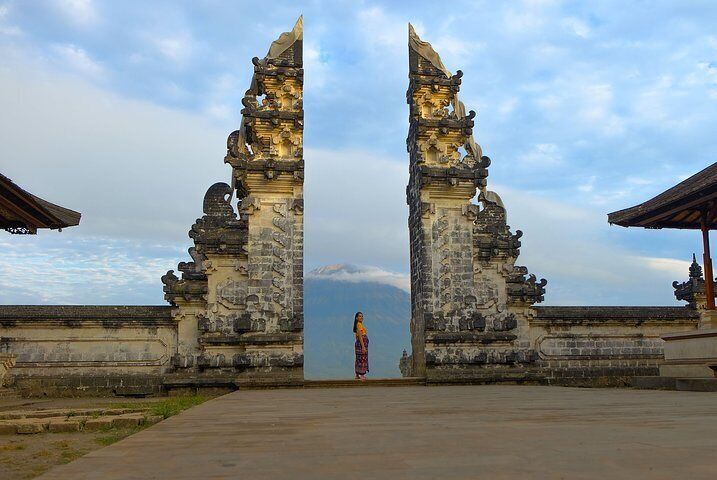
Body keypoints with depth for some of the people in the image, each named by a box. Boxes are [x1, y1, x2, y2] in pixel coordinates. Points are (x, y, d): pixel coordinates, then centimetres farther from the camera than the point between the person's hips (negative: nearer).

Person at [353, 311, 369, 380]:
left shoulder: (360, 324, 16)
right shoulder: (359, 324, -13)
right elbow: (360, 336, -19)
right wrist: (363, 347, -22)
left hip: (360, 343, 10)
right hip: (361, 343, -10)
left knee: (359, 359, 11)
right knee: (362, 359, -9)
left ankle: (357, 375, 15)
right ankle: (361, 375, -8)